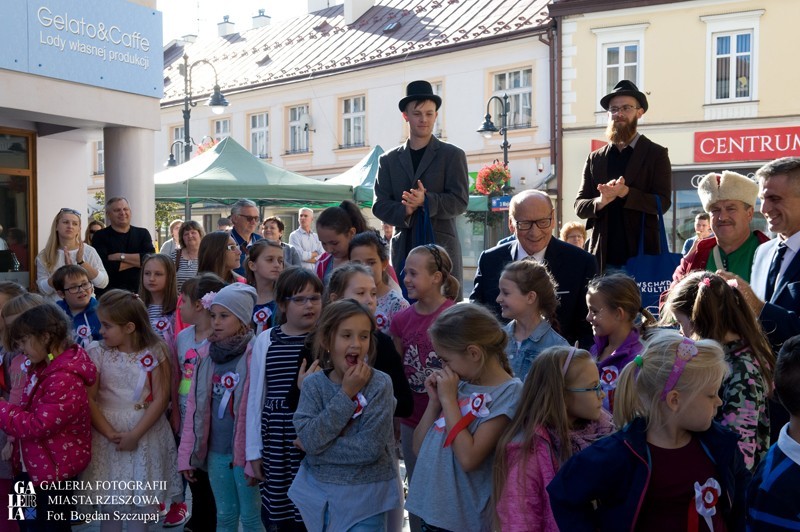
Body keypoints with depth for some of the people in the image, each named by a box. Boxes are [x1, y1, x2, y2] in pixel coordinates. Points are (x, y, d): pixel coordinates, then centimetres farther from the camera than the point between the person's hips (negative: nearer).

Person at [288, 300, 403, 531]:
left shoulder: (380, 384, -12)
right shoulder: (313, 384, -4)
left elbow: (370, 447, -20)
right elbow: (309, 440, -16)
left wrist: (318, 447, -15)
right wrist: (346, 395, -18)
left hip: (365, 494, -3)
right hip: (319, 493, 3)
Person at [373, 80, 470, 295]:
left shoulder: (452, 155, 7)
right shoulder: (389, 160, 14)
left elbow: (460, 202, -2)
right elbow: (379, 205, 8)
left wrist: (426, 201, -18)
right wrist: (404, 211, -12)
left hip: (442, 247, -2)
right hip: (404, 250, 2)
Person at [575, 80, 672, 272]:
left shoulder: (656, 154, 5)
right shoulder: (595, 159, 13)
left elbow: (663, 203, -4)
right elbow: (579, 206, 10)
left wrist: (624, 192, -20)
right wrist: (601, 201, -13)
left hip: (642, 255, -2)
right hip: (602, 257, 2)